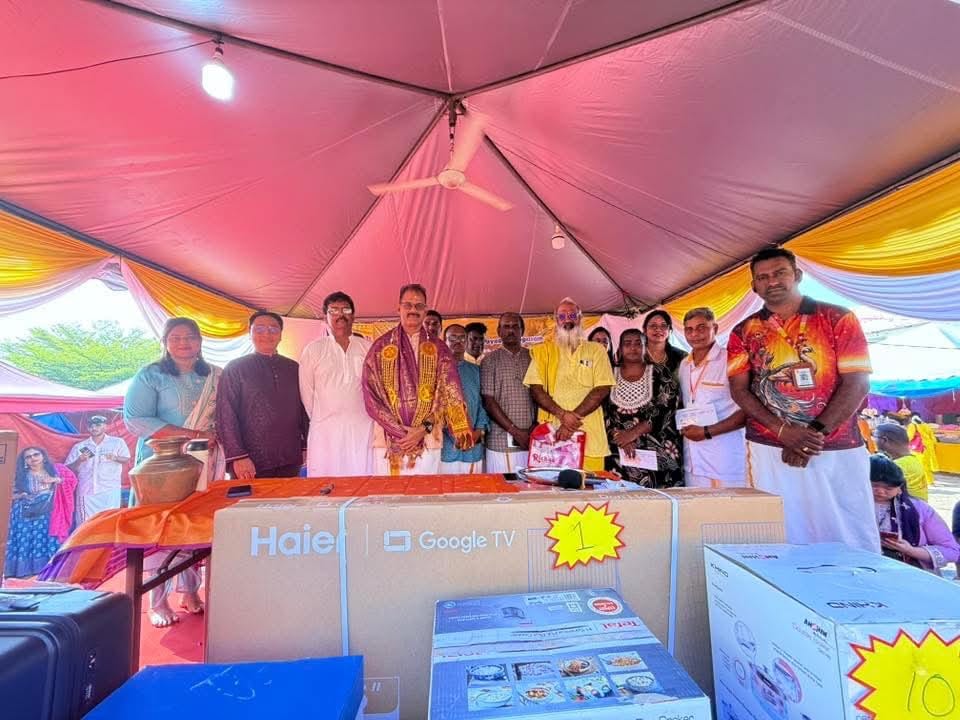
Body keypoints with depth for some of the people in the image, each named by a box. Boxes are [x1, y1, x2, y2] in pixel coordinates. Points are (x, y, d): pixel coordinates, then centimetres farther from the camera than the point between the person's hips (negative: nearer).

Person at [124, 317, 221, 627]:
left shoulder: (214, 376, 10)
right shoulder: (150, 376, 0)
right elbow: (135, 420, -9)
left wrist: (215, 436, -8)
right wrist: (190, 434, -18)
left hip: (204, 463, 3)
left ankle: (190, 592, 20)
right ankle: (158, 602, 13)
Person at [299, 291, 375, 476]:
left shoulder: (368, 348, 8)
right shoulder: (313, 350, 6)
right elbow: (306, 393, 8)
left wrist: (373, 416, 7)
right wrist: (317, 420, 9)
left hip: (362, 432, 1)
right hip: (325, 433, -1)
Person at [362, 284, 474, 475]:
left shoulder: (438, 349, 6)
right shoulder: (381, 347, 5)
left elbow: (449, 393, -1)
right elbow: (371, 395, 0)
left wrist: (424, 429, -12)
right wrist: (401, 432, -9)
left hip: (427, 443, 0)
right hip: (388, 441, 0)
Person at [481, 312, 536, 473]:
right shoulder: (490, 361, 3)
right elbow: (488, 401, -3)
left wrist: (535, 428, -5)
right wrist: (515, 431, -9)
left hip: (532, 440, 2)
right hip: (501, 442, -2)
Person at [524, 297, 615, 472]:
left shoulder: (596, 351, 9)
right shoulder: (543, 351, 9)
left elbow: (602, 390, -1)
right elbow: (536, 389, 0)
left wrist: (573, 418, -12)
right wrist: (562, 414, -14)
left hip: (589, 436, 0)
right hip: (551, 434, 0)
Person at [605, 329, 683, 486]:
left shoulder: (660, 374, 3)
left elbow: (664, 411, -8)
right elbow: (604, 415, 1)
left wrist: (632, 433, -16)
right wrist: (622, 439, -14)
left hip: (658, 454, -1)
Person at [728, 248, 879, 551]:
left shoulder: (838, 319, 3)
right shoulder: (744, 332, 6)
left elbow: (857, 383, -3)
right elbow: (739, 389, 0)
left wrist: (816, 433, -12)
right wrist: (783, 431, -12)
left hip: (839, 450, 0)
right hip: (769, 449, 1)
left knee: (849, 537, 5)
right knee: (782, 539, 6)